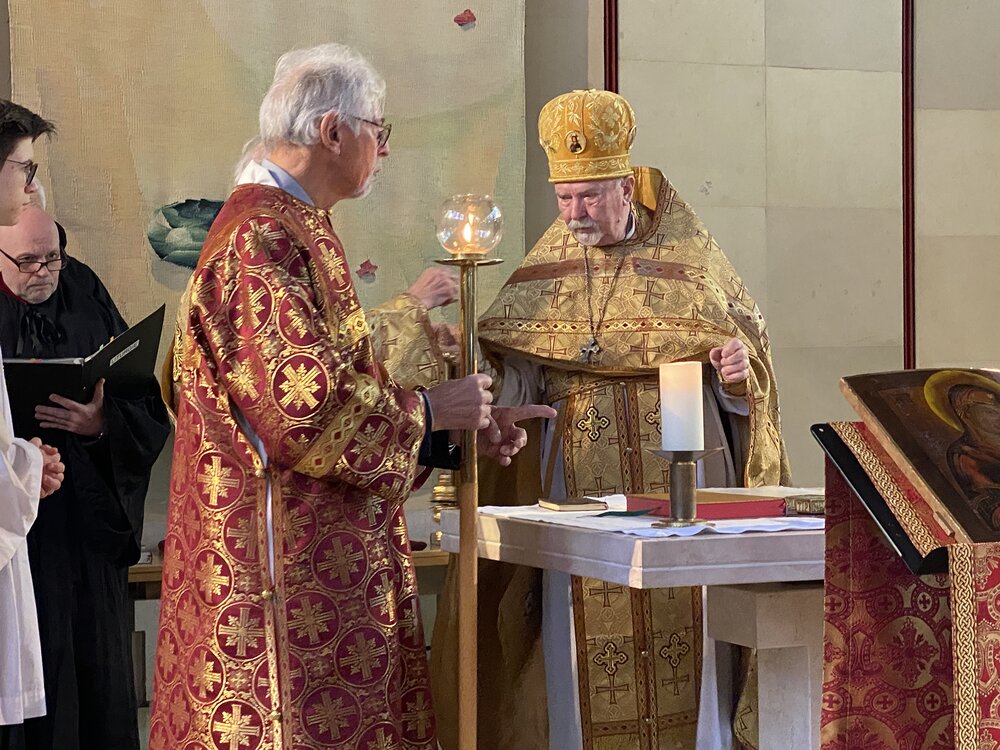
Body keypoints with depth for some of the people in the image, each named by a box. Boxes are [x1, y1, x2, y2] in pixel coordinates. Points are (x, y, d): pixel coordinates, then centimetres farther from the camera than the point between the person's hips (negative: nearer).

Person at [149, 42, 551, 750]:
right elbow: (304, 406, -24)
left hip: (330, 556, 10)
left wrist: (463, 424, 12)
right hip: (289, 562, -10)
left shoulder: (294, 228, 17)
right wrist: (430, 410, -11)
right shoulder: (262, 239, -16)